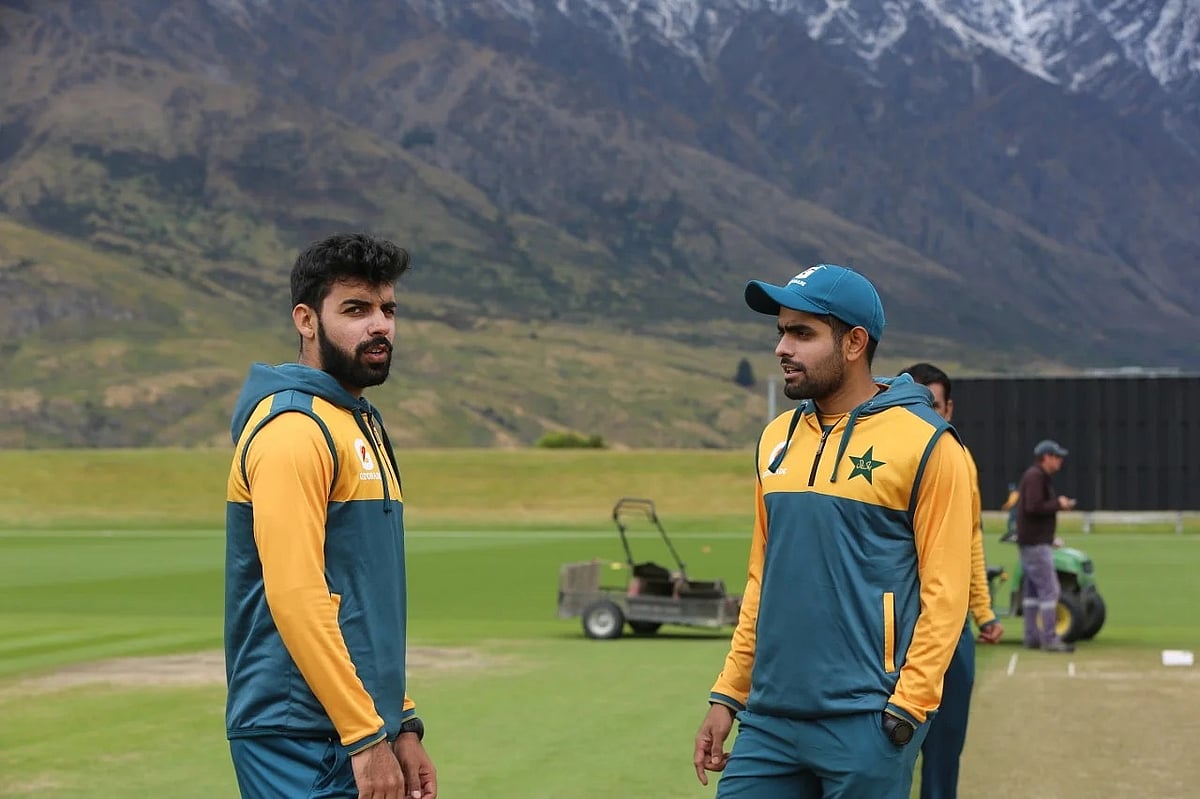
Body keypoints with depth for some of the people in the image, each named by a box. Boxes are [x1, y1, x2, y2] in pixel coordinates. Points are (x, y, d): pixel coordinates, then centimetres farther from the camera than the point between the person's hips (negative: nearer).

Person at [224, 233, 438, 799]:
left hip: (356, 735, 9)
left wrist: (401, 724, 16)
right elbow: (294, 596, -20)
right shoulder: (292, 427, -12)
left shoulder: (363, 424, 18)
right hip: (303, 747, -9)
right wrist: (367, 736, -20)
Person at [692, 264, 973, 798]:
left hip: (865, 725, -5)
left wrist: (907, 708, -16)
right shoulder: (776, 439, 12)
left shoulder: (925, 444, -6)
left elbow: (944, 592, -9)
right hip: (767, 719, 5)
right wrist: (727, 694, 12)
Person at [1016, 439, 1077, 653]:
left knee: (1033, 591, 12)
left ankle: (1032, 638, 16)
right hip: (1036, 543, -11)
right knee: (1049, 589, -11)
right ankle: (1049, 639, -12)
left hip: (1032, 541, 11)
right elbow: (1034, 507, -24)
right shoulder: (1035, 476, -13)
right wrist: (1059, 504, -13)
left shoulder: (1038, 476, 19)